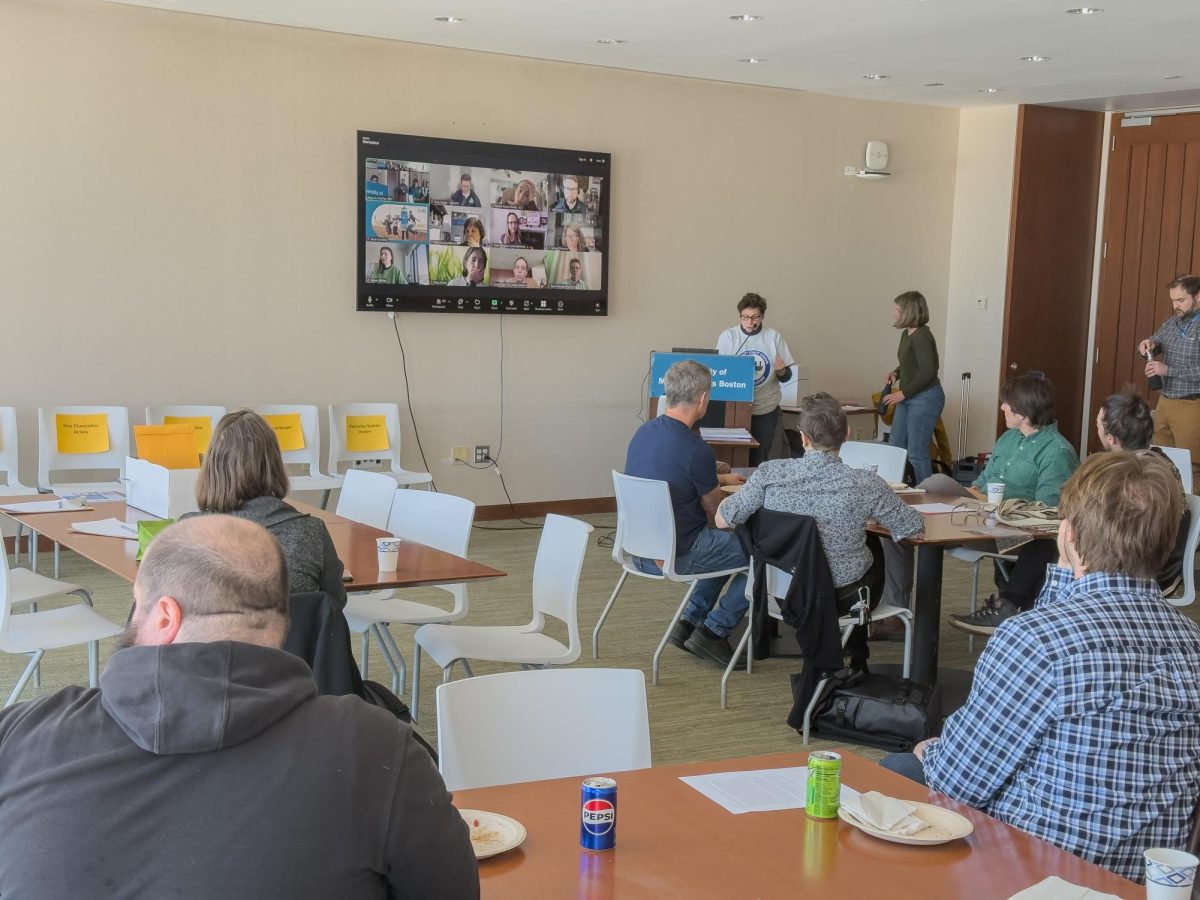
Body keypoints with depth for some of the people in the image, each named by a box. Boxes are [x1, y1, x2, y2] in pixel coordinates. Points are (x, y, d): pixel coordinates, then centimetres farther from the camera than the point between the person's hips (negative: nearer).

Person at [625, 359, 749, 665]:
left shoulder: (644, 432, 2)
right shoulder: (696, 450, -23)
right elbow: (715, 513, -7)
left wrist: (720, 478, 32)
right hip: (674, 556, -8)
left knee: (723, 546, 29)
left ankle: (689, 622, 23)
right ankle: (713, 631, 8)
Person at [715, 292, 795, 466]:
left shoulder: (774, 337, 1)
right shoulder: (727, 337, -1)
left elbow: (786, 377, 4)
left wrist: (781, 371, -18)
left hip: (766, 410, 1)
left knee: (759, 460, 4)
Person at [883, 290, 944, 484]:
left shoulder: (922, 337, -17)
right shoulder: (906, 334, 11)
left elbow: (927, 372, -22)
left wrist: (903, 393, -17)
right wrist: (896, 373, 5)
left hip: (925, 398, -10)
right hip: (908, 398, 10)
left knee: (917, 453, -6)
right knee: (896, 449, 12)